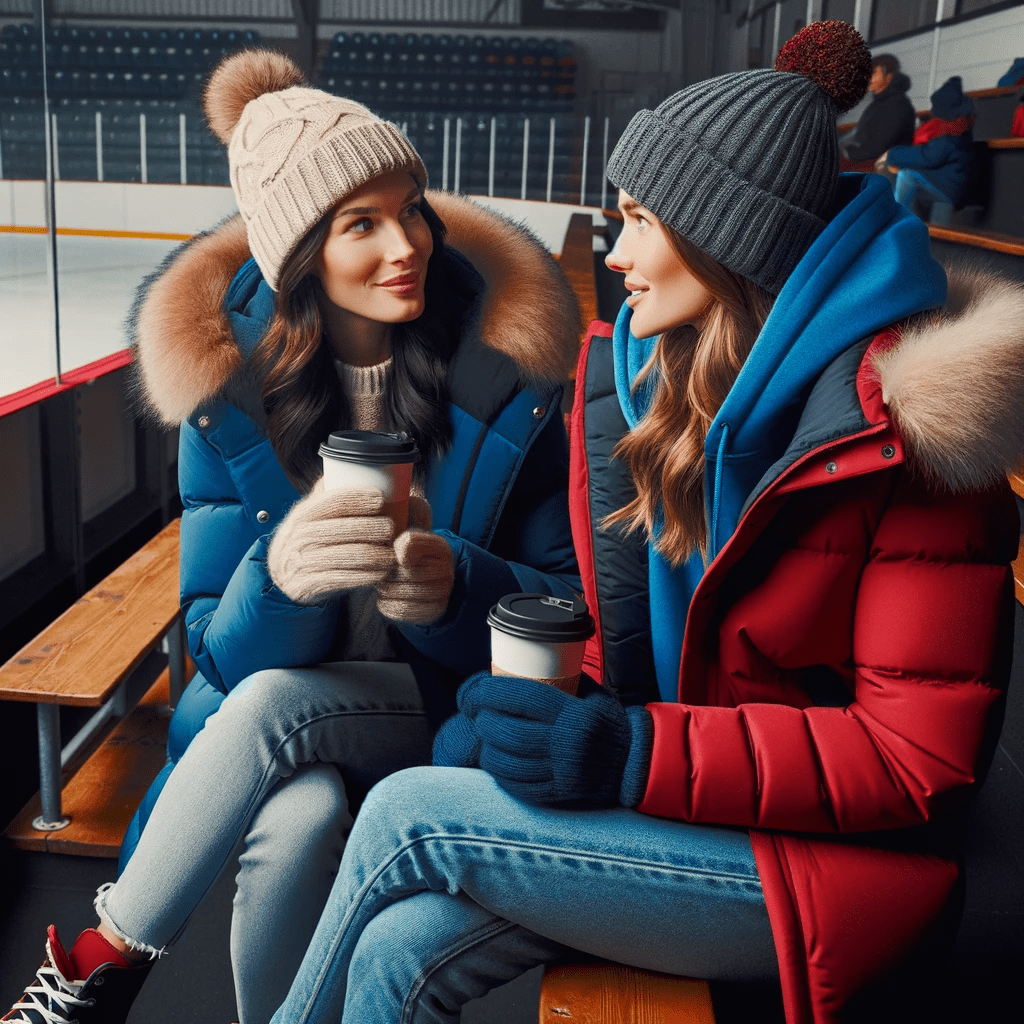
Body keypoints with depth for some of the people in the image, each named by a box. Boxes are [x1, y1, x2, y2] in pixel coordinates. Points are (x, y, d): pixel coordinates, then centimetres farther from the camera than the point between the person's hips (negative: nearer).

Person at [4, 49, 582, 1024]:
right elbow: (223, 649, -8)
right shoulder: (229, 387, -6)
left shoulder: (505, 375, -9)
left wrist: (457, 585, -27)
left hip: (450, 713, -1)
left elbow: (570, 598, -4)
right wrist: (278, 576, -32)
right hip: (279, 702, 1)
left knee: (269, 707, -30)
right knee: (300, 817, -32)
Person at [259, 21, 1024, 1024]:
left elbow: (919, 760, -19)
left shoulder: (900, 424, -18)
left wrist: (639, 756, -25)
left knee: (408, 813, -15)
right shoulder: (644, 372, 4)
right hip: (651, 794, 6)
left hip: (821, 858, -6)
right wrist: (544, 705, -6)